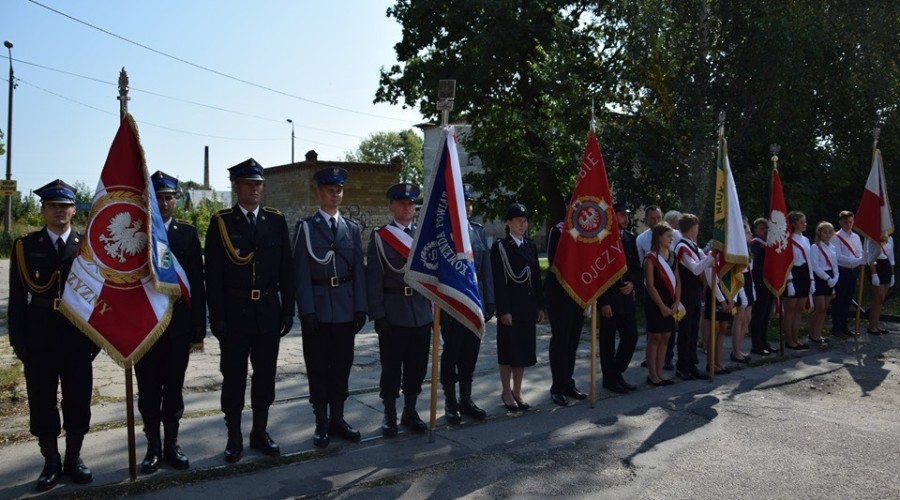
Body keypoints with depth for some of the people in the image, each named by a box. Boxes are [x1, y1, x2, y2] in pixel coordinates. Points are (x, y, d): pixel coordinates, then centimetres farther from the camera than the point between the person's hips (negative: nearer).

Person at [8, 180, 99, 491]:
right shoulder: (25, 246, 3)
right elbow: (17, 298, 2)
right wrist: (18, 340, -3)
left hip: (77, 335, 0)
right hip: (38, 337, 0)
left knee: (78, 399, 7)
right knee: (42, 401, 7)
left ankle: (74, 458, 23)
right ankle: (51, 462, 21)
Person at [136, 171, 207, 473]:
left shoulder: (188, 233, 4)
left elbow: (197, 282, 2)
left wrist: (199, 326, -2)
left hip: (178, 324, 0)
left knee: (174, 388, 9)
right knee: (148, 390, 8)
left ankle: (171, 445, 22)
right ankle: (153, 447, 20)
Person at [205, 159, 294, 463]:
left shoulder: (276, 221, 6)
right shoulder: (220, 222, -1)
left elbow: (286, 270, 6)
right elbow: (213, 275, -4)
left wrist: (288, 310, 1)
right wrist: (217, 317, -9)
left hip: (269, 312, 3)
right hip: (234, 313, -2)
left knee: (265, 375, 10)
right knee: (234, 377, 5)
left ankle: (260, 432, 24)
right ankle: (234, 437, 18)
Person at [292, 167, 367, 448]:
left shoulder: (352, 228, 10)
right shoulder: (306, 227, 0)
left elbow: (358, 270, 8)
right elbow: (301, 272, -5)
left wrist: (361, 307, 1)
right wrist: (307, 310, -12)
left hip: (346, 309, 3)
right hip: (317, 308, -3)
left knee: (342, 366, 10)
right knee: (318, 368, 6)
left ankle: (337, 419, 24)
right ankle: (321, 424, 17)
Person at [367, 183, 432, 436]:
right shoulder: (379, 237, -1)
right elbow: (374, 279, -5)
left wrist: (434, 310, 6)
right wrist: (378, 315, -10)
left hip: (422, 312, 4)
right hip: (393, 313, -3)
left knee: (417, 366, 10)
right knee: (391, 367, 6)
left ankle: (410, 412, 25)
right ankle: (389, 416, 19)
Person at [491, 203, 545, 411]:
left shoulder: (530, 245, 12)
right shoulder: (500, 247, -5)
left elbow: (537, 277, 12)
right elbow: (498, 282, -10)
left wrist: (540, 306, 8)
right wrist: (503, 310, -15)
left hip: (528, 306, 6)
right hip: (510, 307, -5)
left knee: (525, 350, 10)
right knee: (508, 351, 3)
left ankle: (517, 392, 22)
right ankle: (506, 392, 16)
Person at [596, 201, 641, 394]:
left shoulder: (630, 237, 9)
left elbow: (636, 267, 15)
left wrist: (632, 282, -6)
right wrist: (603, 302, -15)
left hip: (626, 296, 6)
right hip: (608, 298, -6)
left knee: (631, 336, 8)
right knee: (607, 340, 4)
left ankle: (617, 373, 24)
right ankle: (609, 379, 17)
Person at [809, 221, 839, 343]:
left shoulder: (833, 248, 13)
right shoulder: (815, 247, -8)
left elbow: (835, 266, 13)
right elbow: (815, 267, -14)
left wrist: (835, 278, -3)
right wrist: (828, 278, -17)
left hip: (829, 280, 7)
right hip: (819, 279, -7)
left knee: (824, 309, 8)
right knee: (820, 308, -7)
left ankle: (817, 334, 14)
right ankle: (812, 334, 4)